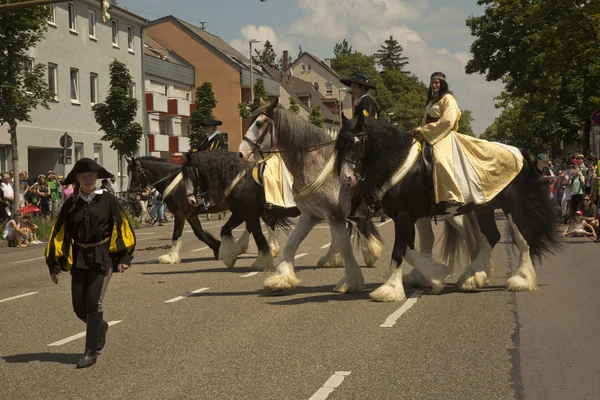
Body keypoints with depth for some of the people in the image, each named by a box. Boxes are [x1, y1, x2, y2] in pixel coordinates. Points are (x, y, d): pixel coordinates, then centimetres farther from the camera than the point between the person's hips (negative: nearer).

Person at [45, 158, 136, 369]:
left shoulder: (108, 200, -1)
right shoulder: (71, 204, 5)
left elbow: (122, 227, 1)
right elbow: (59, 233, 6)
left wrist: (124, 257, -4)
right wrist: (55, 264, 1)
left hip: (103, 256, -3)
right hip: (79, 258, 3)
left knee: (94, 303, -8)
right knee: (79, 307, 5)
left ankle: (91, 352, 2)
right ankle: (100, 327, 38)